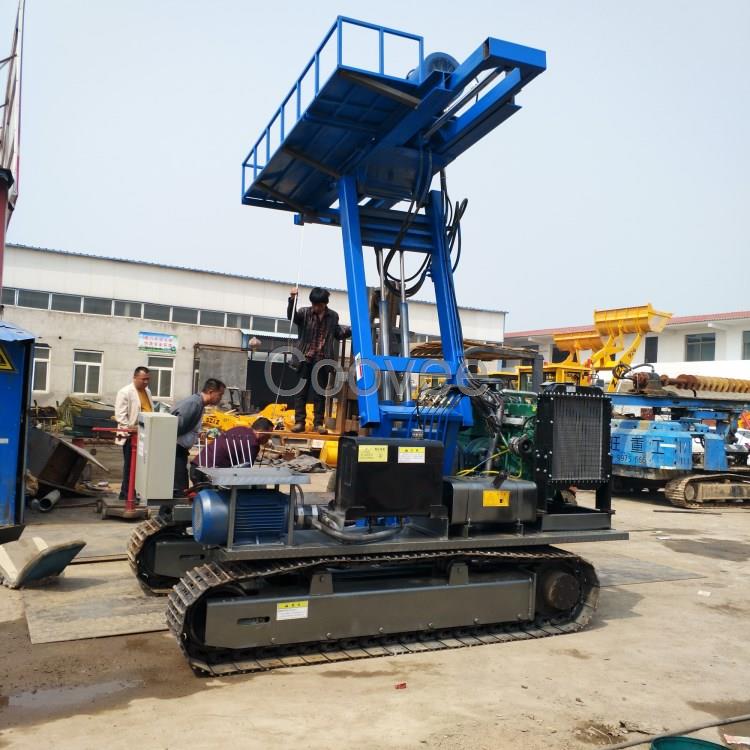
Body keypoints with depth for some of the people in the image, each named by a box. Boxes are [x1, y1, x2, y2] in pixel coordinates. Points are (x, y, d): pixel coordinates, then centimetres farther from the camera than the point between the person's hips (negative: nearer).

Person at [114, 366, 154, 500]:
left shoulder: (147, 391, 16)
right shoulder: (125, 392, -9)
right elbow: (120, 415, -14)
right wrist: (129, 428, -22)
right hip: (131, 435, -7)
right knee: (130, 465, 2)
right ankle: (126, 494, 12)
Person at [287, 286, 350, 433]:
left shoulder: (333, 316, 7)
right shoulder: (304, 312, 0)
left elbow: (337, 334, 18)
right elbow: (291, 316, -19)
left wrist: (351, 329, 1)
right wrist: (292, 300, -35)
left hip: (323, 359, 1)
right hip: (306, 358, -1)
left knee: (320, 392, 6)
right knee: (301, 390, 2)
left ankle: (318, 423, 12)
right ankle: (299, 422, 7)